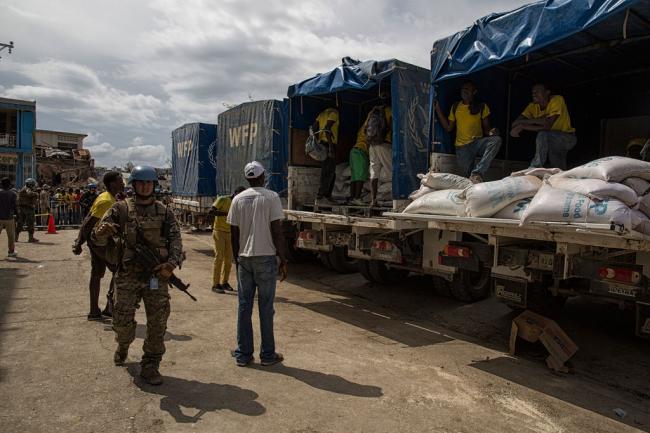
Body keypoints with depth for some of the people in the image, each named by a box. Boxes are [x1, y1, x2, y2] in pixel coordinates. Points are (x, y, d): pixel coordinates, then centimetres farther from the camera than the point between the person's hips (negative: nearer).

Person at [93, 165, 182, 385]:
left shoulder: (164, 212, 7)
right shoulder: (121, 209, 3)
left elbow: (175, 239, -1)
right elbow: (98, 239, 0)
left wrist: (172, 262, -19)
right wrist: (102, 231, -25)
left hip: (157, 275, 1)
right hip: (128, 275, -1)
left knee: (158, 324, 1)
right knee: (122, 320, 3)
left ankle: (150, 366, 17)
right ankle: (123, 345, 38)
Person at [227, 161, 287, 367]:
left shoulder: (238, 199, 6)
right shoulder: (271, 197, -6)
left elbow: (234, 234, 7)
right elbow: (277, 231, -11)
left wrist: (237, 259, 17)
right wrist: (283, 260, -4)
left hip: (244, 258, 4)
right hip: (266, 257, -4)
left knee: (244, 306, 10)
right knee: (266, 307, 4)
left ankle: (243, 354, 16)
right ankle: (267, 354, 13)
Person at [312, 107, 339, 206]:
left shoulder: (323, 113, 21)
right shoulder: (334, 113, -3)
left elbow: (313, 128, 12)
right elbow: (327, 129, -18)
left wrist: (318, 141, 14)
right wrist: (331, 146, -21)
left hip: (322, 144, 9)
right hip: (328, 144, -9)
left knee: (331, 173, 13)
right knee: (328, 172, -9)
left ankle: (327, 197, 13)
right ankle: (320, 197, -12)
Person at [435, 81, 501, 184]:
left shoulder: (482, 106, 6)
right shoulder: (455, 107, 12)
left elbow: (486, 128, 7)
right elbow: (448, 128, 13)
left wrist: (490, 132, -19)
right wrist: (438, 109, 9)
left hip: (478, 143, -1)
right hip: (462, 147, 1)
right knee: (469, 176, -18)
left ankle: (477, 173, -41)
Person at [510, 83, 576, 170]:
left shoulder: (557, 100, -22)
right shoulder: (533, 106, -7)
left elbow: (547, 126, -33)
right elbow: (515, 124, -19)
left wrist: (523, 126, -33)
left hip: (567, 138, -6)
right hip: (550, 141, 6)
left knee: (543, 135, -32)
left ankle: (535, 168, -23)